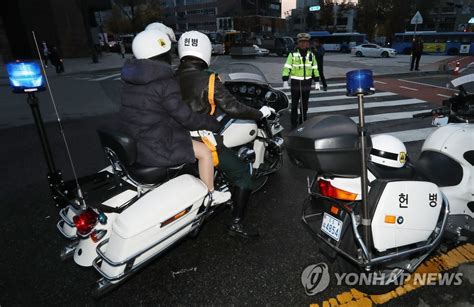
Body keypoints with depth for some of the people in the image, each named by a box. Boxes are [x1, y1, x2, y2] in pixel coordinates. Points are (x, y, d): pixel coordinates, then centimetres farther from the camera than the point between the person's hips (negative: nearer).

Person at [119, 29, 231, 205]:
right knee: (204, 151, 2)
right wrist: (214, 124, -4)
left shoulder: (131, 79, 6)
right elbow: (186, 117, -19)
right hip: (155, 149, -9)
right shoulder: (165, 82, -21)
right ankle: (211, 195, 19)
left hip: (132, 145, 9)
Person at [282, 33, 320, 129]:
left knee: (305, 105, 12)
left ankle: (302, 123, 26)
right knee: (294, 105, 2)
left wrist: (316, 82, 9)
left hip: (307, 83, 3)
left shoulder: (311, 55, 8)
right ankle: (294, 124, 11)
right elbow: (287, 68, -6)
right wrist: (285, 81, -14)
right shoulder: (293, 54, -3)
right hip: (295, 83, -3)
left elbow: (315, 69, 13)